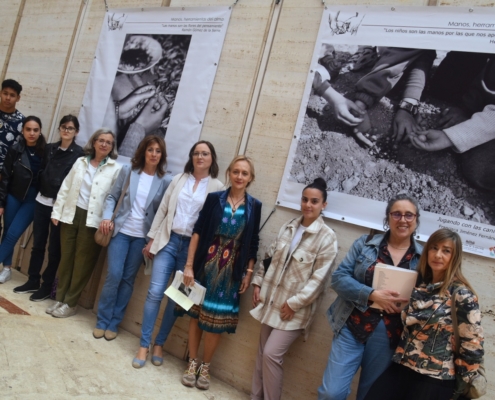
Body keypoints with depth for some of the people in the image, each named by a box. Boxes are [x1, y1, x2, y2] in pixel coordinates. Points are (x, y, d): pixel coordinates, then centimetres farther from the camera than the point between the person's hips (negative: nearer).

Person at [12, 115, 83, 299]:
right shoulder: (49, 148, 9)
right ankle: (33, 281, 24)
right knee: (38, 244, 12)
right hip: (42, 201, 5)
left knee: (54, 248, 4)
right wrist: (43, 186, 0)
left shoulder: (80, 153, -7)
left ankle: (47, 286, 16)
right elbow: (41, 171, 14)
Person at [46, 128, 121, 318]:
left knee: (83, 263, 4)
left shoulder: (116, 169, -3)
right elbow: (65, 188, 10)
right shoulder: (80, 162, 9)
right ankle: (60, 299, 24)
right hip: (72, 215, 4)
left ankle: (70, 303, 17)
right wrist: (57, 212, 5)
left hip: (93, 221, -4)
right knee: (66, 258, 11)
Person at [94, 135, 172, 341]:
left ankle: (113, 323, 20)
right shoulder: (128, 170, 1)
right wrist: (107, 217, -9)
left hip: (143, 236, 0)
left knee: (128, 279, 7)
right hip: (121, 231, 0)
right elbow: (112, 196, 5)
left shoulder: (166, 181, -3)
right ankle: (102, 321, 12)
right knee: (114, 275, -5)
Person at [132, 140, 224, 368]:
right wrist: (151, 239, 7)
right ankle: (144, 345, 9)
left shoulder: (217, 188, 0)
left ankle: (159, 344, 23)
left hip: (193, 246, -2)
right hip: (168, 241, 2)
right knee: (155, 293, -3)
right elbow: (162, 210, 10)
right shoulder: (179, 180, 9)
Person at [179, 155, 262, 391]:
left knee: (216, 319, 7)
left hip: (231, 270, 0)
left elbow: (253, 243, 3)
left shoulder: (254, 206, -1)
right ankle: (192, 363, 28)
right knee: (196, 314, 10)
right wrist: (189, 265, -8)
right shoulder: (214, 198, -3)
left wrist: (249, 273, -1)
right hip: (206, 265, 0)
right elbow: (198, 232, -4)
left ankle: (205, 367, 26)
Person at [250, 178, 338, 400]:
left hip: (295, 308, -6)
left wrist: (294, 303, -16)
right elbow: (269, 257, 14)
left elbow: (319, 278, -15)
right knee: (262, 353, 13)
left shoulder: (327, 237, -13)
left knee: (271, 354, -10)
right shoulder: (288, 227, 5)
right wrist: (258, 282, 6)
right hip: (272, 300, 6)